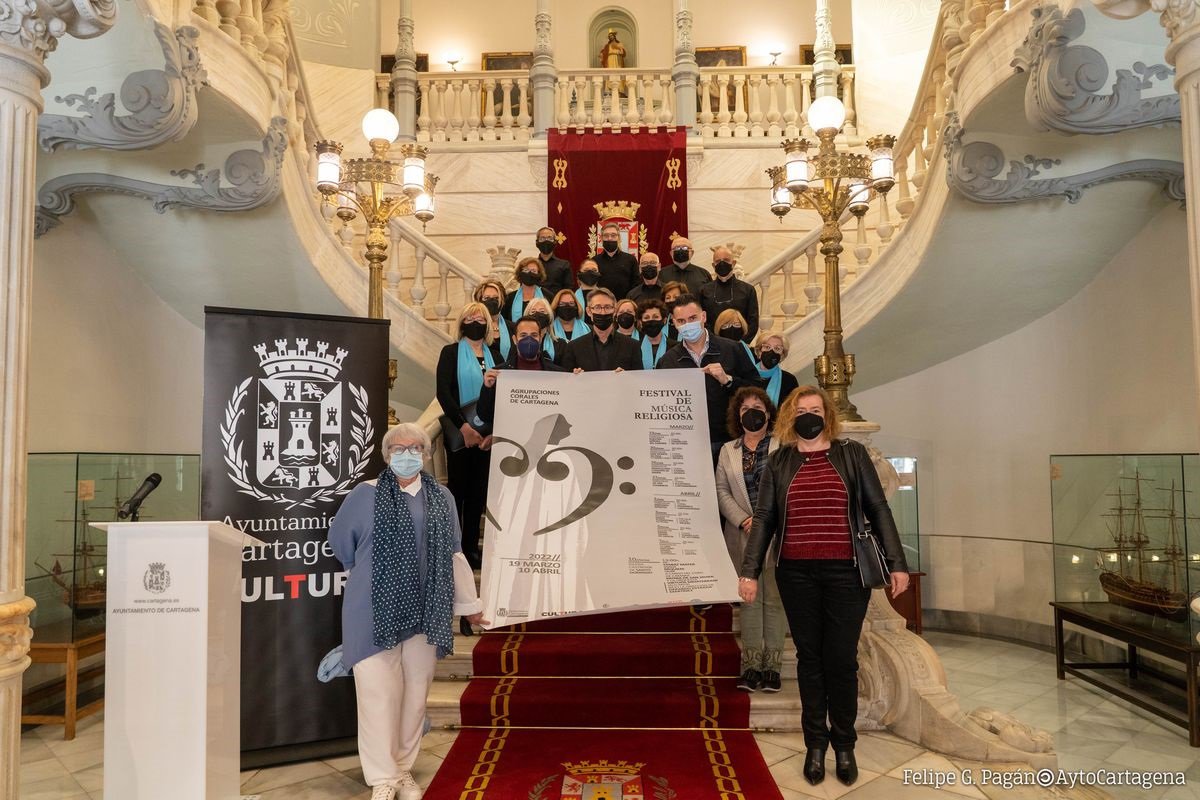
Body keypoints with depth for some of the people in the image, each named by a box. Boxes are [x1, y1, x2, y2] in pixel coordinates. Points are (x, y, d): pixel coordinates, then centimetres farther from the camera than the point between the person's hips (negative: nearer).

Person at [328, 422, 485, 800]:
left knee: (415, 694, 10)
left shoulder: (442, 498, 6)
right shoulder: (366, 495, -3)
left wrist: (469, 603, 13)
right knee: (379, 693, -2)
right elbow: (340, 540, 11)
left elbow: (453, 555, 11)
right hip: (376, 611, -3)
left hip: (425, 611, 3)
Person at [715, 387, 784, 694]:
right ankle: (752, 665, 11)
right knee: (749, 599, 5)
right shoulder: (728, 450, 11)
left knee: (773, 599, 2)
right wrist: (744, 521, -7)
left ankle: (773, 665, 9)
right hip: (742, 536, 2)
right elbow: (722, 491, 6)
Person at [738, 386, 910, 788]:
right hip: (796, 573, 1)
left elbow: (878, 509, 5)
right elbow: (763, 518, 6)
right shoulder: (778, 462, 8)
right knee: (809, 656, 8)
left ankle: (844, 743, 21)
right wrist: (749, 571, -1)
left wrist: (897, 562, -1)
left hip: (846, 571, -1)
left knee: (842, 657, 3)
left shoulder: (852, 454, 6)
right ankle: (816, 742, 21)